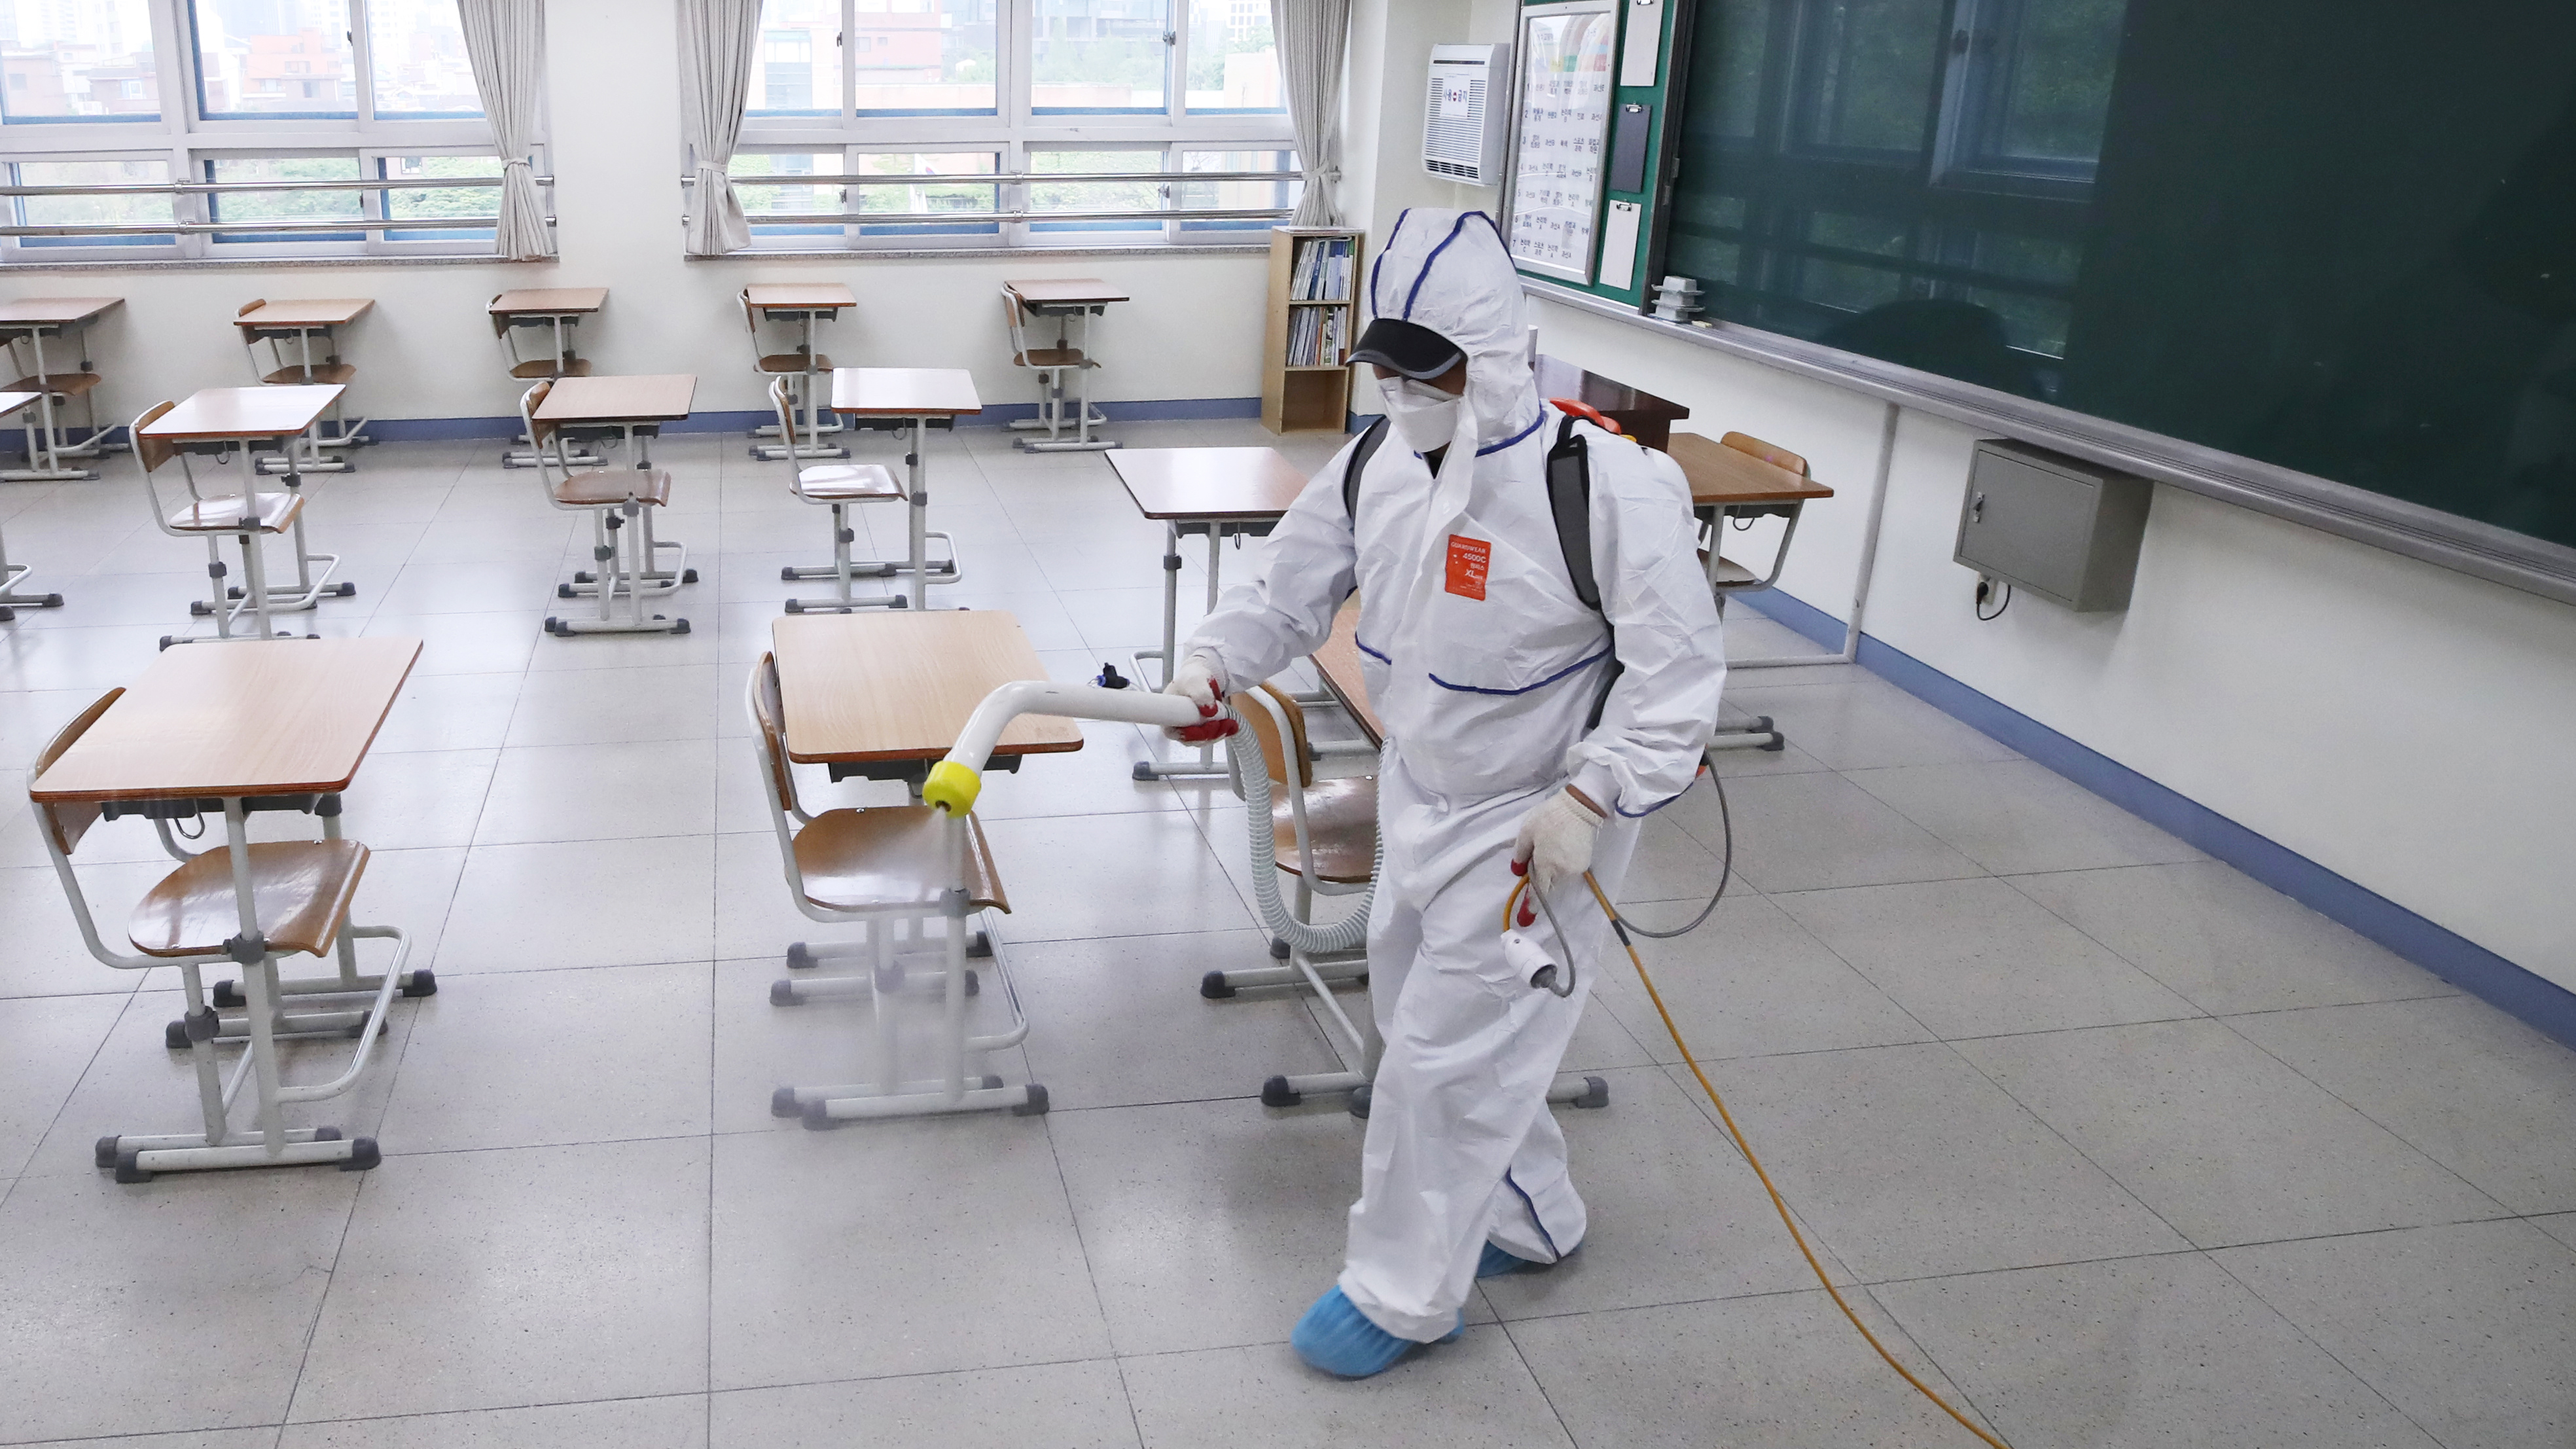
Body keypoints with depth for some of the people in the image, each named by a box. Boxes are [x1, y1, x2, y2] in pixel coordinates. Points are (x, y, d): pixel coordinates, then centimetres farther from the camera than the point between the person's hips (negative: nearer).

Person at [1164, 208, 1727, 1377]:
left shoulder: (1606, 483, -25)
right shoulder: (1380, 461, -4)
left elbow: (1679, 665, -21)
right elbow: (1291, 586, 6)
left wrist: (1591, 801, -27)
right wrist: (1213, 662, -10)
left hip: (1536, 827, -8)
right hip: (1420, 799, 8)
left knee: (1444, 1056, -1)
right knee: (1423, 1017, 21)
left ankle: (1402, 1295, 20)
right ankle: (1531, 1221, 44)